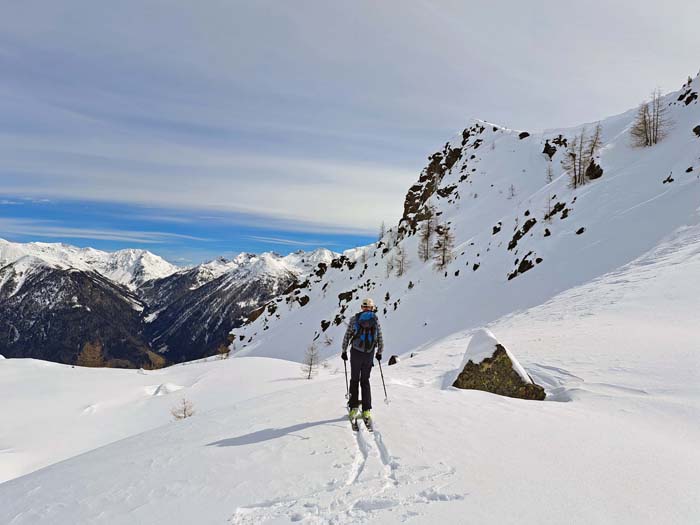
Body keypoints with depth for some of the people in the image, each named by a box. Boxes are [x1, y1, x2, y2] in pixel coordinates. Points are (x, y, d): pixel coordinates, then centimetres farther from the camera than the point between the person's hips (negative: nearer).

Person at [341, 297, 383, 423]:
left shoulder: (354, 318, 0)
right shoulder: (375, 319, 3)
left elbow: (347, 336, 0)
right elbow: (380, 338, 6)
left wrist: (344, 351, 10)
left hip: (356, 352, -1)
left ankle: (353, 408, 7)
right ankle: (366, 410, 8)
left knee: (354, 380, 11)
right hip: (369, 354, 1)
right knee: (365, 381, 12)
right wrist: (379, 353, 19)